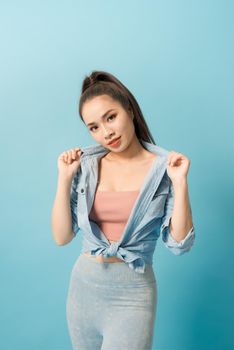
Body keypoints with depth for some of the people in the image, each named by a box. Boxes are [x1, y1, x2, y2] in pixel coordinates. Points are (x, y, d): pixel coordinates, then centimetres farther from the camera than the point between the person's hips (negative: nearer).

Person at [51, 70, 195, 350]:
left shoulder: (163, 168, -7)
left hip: (132, 295, -3)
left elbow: (179, 244, -8)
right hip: (83, 285, 3)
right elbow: (62, 237, -4)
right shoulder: (86, 166, 0)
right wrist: (65, 178, -11)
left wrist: (180, 183, -17)